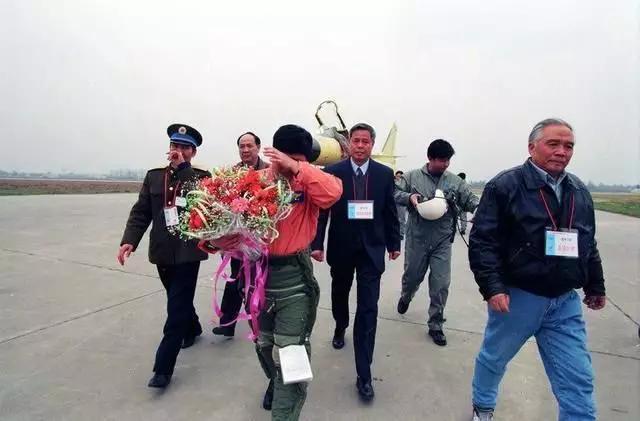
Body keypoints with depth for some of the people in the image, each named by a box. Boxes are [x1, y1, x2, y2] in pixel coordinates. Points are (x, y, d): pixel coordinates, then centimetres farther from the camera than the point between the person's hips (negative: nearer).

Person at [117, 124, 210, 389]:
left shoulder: (201, 177, -3)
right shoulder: (154, 176, 8)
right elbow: (141, 212, 5)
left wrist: (183, 167, -20)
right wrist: (129, 240, -6)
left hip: (188, 251, -5)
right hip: (162, 251, 5)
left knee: (177, 307, -4)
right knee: (179, 299, 22)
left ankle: (163, 367, 4)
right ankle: (193, 328, 50)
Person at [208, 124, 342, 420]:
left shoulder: (309, 185, -7)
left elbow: (333, 192, -28)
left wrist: (297, 167, -29)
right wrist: (225, 238, -22)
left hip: (294, 277, -3)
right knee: (263, 344, 26)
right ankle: (276, 382, 56)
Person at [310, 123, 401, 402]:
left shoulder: (384, 174, -1)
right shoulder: (332, 172, -6)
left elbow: (390, 212, 4)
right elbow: (322, 210, -6)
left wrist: (394, 243, 8)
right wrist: (317, 244, -12)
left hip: (371, 249, 0)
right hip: (341, 248, 1)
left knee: (368, 310, -3)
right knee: (339, 294, 22)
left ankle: (364, 374, 6)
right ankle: (340, 327, 55)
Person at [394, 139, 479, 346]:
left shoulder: (455, 181, 3)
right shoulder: (412, 177, -2)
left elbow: (470, 200, 3)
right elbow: (394, 193, -3)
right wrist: (410, 197, -21)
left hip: (442, 241, 1)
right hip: (417, 239, -1)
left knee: (441, 284, 1)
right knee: (412, 276, 15)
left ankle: (435, 326, 18)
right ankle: (406, 297, 51)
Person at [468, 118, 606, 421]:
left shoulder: (579, 192, 7)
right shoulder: (505, 186, -13)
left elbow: (588, 246, 17)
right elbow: (482, 241, -16)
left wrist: (595, 286, 20)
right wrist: (493, 287, -22)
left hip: (565, 302, 5)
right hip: (516, 297, -4)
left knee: (578, 380, 6)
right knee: (494, 358, 17)